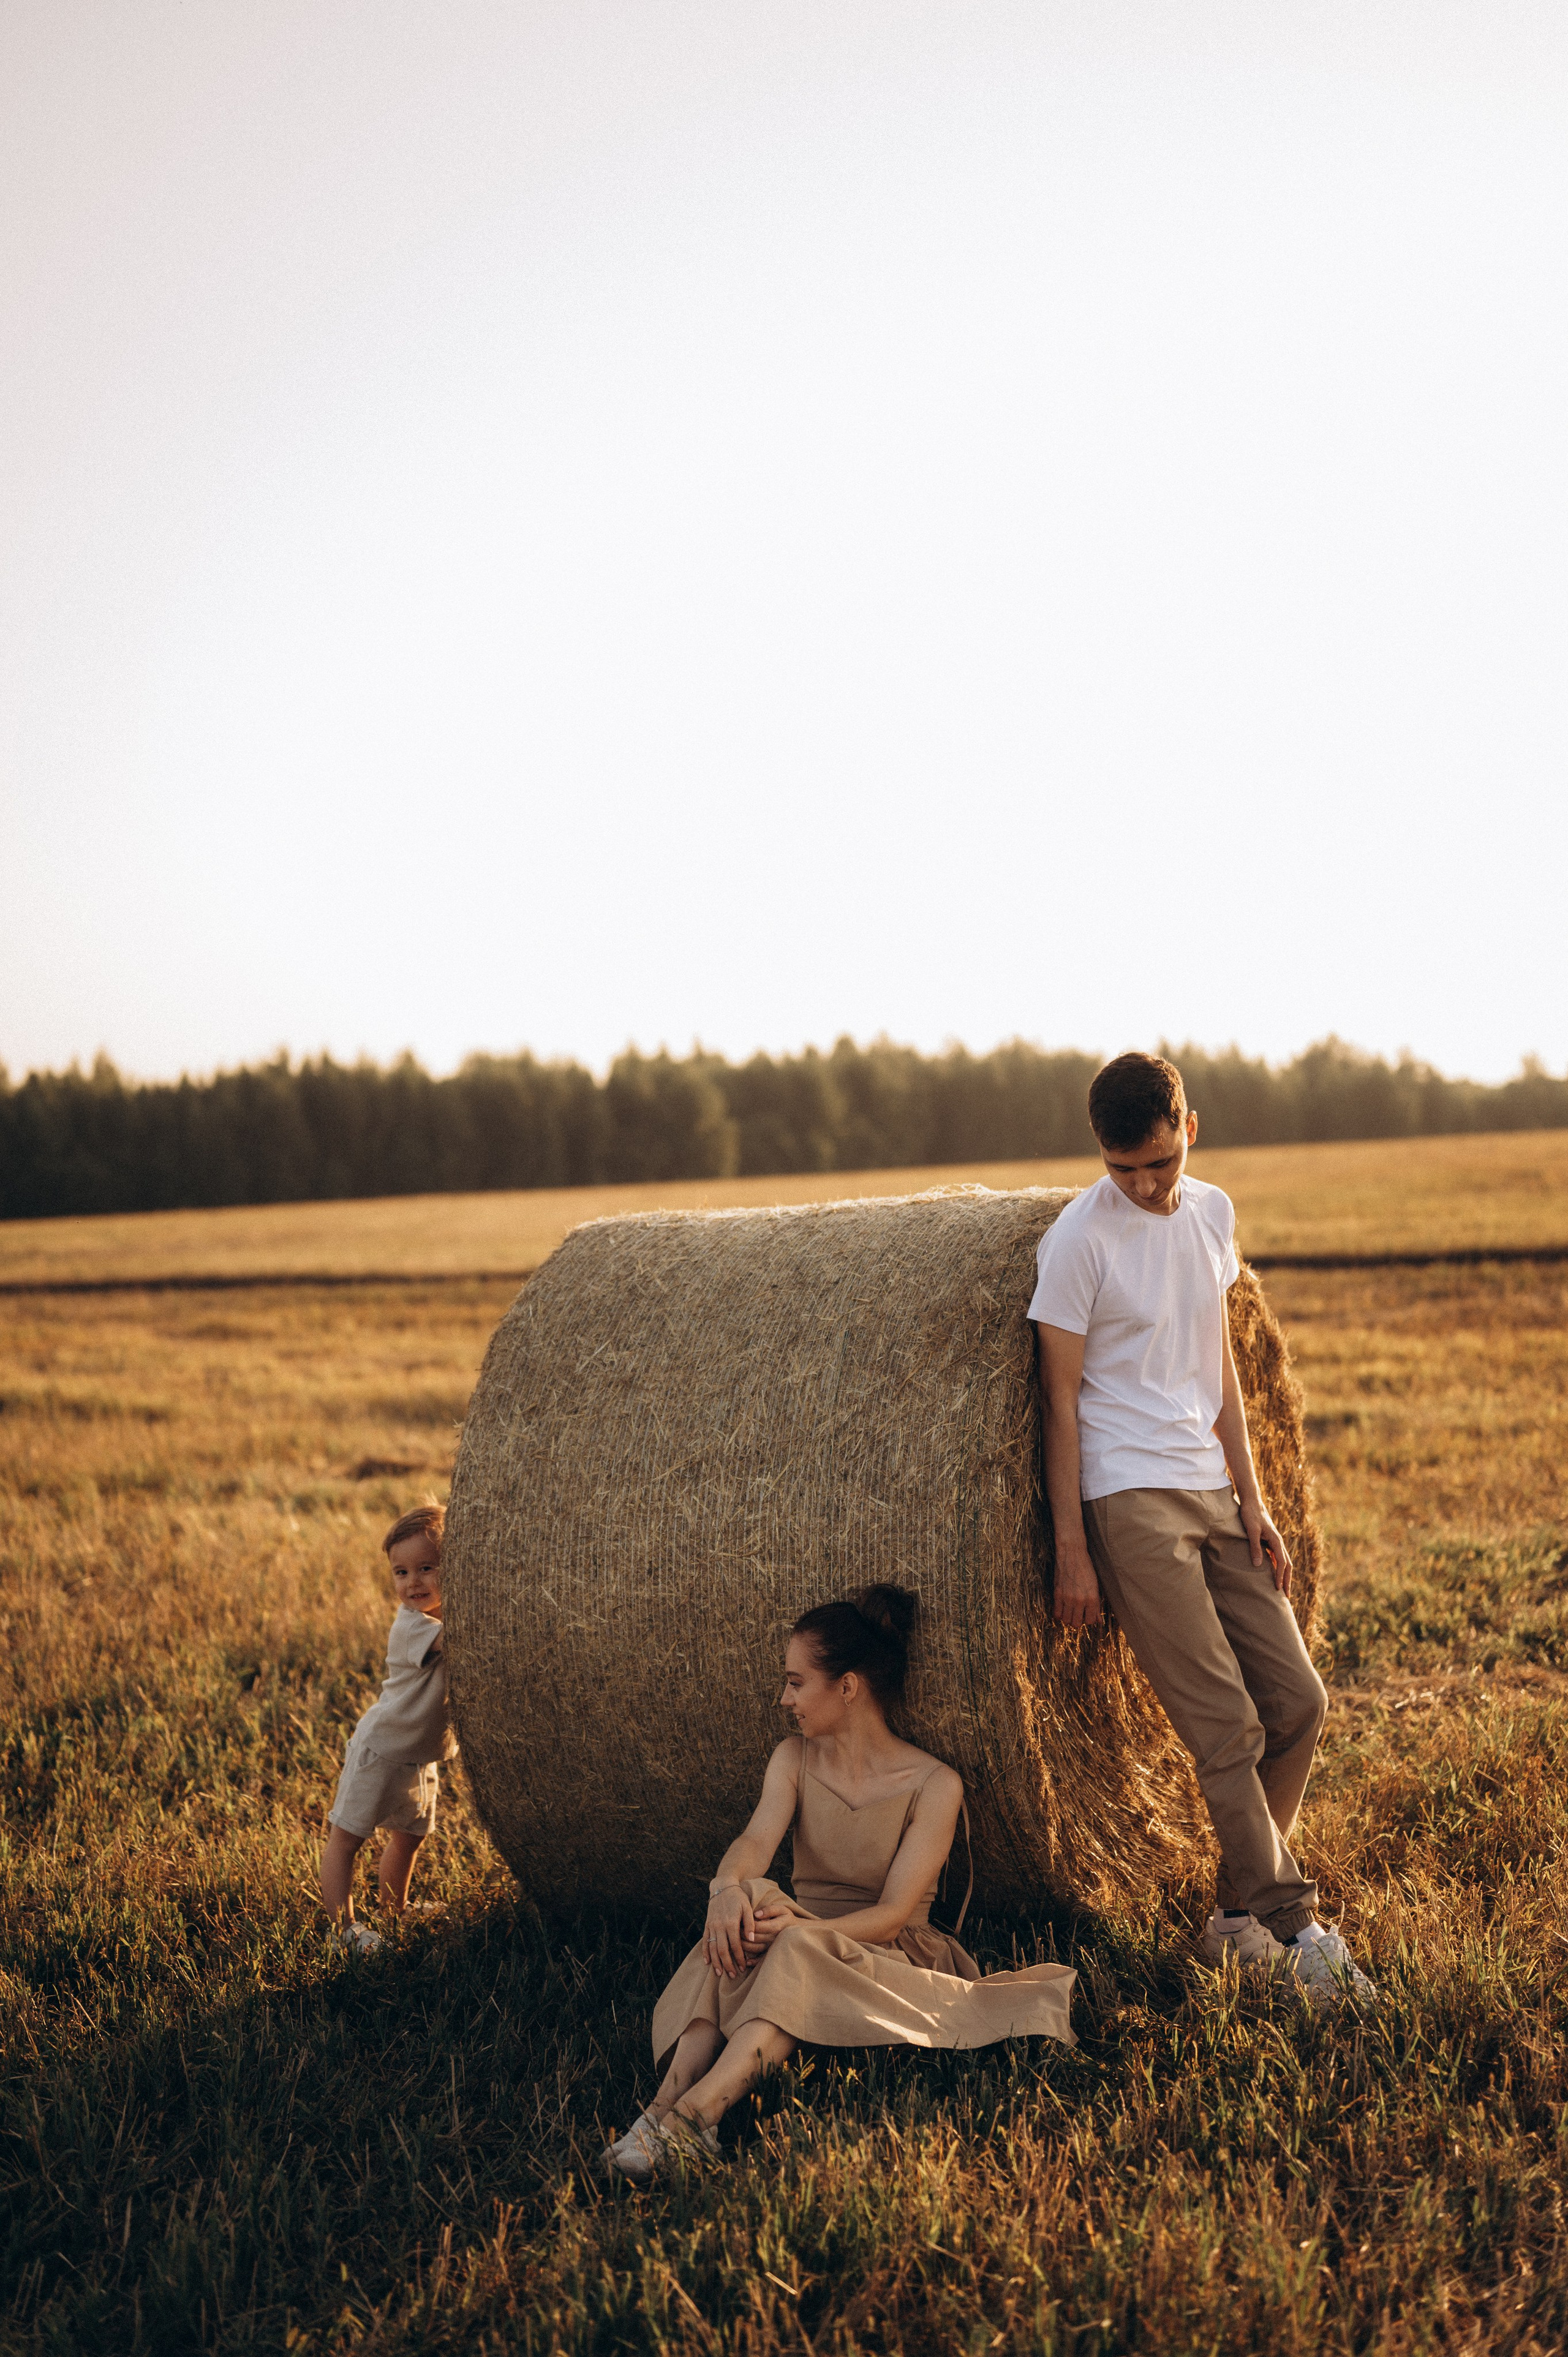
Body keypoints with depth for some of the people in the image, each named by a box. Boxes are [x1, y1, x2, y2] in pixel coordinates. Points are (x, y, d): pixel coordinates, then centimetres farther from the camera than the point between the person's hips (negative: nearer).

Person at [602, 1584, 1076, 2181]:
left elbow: (893, 1914, -16)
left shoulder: (933, 1785, -8)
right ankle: (669, 2096, -45)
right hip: (800, 1949, 3)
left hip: (891, 1962, -3)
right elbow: (757, 1839, -14)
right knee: (749, 1904, -31)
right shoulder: (794, 1758, 6)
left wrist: (805, 1930, -34)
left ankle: (694, 2112, -53)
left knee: (802, 1952, -37)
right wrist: (729, 1885, -38)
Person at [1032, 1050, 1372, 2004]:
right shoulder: (1080, 1240, -10)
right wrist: (1071, 1547, -10)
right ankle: (1292, 1925, -2)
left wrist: (1254, 1500, 9)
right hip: (1132, 1500, -7)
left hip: (1215, 1494, 7)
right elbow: (1062, 1399, -8)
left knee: (1297, 1700, 3)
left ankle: (1243, 1912, 16)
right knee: (1226, 1724, -10)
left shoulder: (1213, 1214, 10)